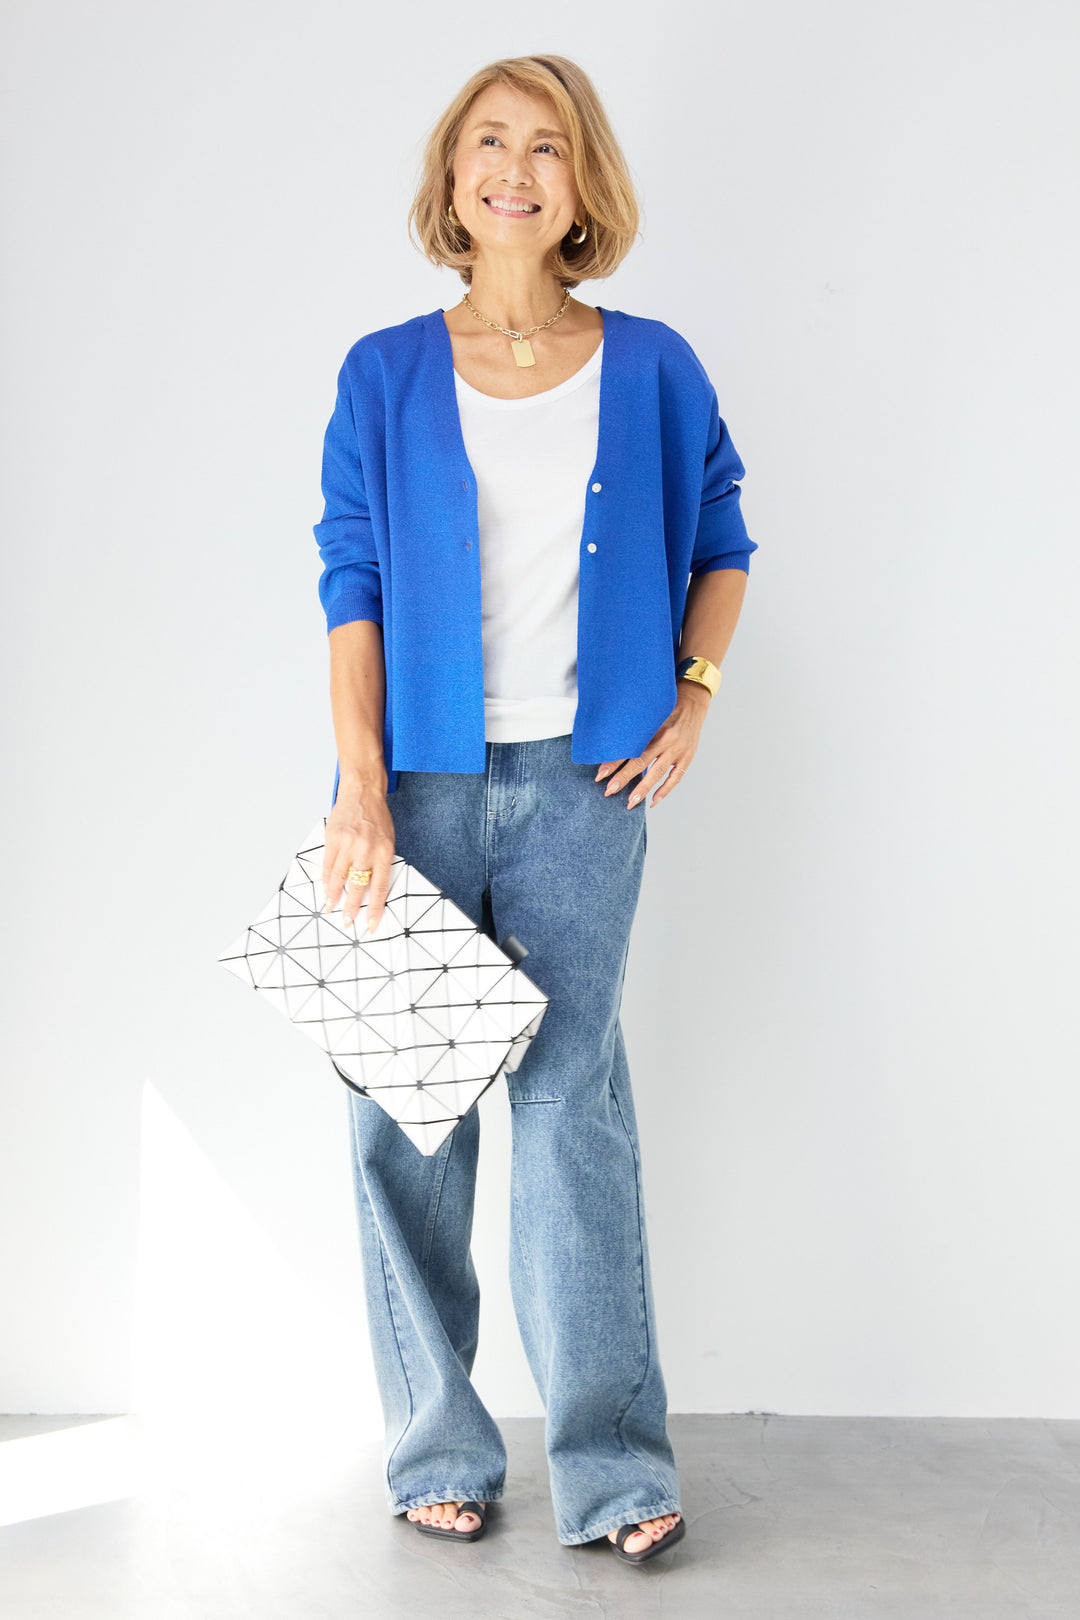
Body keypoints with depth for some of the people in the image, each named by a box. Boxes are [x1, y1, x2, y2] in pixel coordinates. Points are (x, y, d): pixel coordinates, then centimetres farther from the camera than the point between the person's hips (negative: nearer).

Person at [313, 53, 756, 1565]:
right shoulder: (385, 376, 2)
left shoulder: (650, 368, 4)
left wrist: (695, 698, 3)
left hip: (582, 786, 0)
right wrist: (362, 788, -10)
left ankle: (611, 1466, 8)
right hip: (418, 777, 1)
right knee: (405, 1112, 4)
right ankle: (439, 1451, 18)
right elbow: (351, 585, -1)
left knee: (574, 1103, 0)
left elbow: (721, 534, 16)